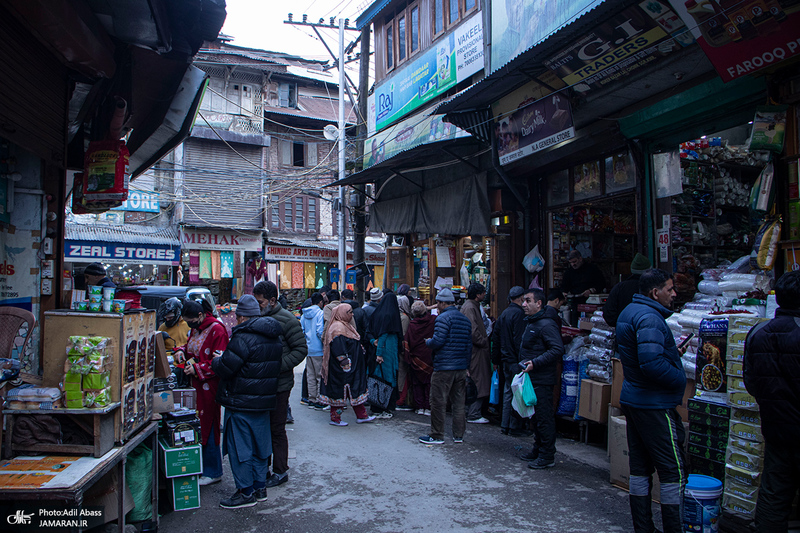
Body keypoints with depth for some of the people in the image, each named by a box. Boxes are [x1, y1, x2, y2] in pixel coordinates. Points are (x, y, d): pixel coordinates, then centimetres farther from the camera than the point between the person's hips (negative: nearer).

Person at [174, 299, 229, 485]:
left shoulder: (216, 330, -14)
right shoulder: (195, 329, 14)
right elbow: (190, 348, 27)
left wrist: (197, 369, -20)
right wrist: (181, 351, 5)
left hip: (209, 386, -8)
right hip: (195, 385, 8)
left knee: (208, 427, -3)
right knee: (196, 426, 11)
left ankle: (213, 472, 8)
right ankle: (200, 466, 22)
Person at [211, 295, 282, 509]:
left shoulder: (243, 337, -20)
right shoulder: (273, 337, 8)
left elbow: (226, 368, -20)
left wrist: (216, 360, 3)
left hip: (242, 403, -8)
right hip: (264, 401, 8)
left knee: (239, 446, 3)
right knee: (259, 444, 16)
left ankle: (246, 492, 10)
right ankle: (260, 487, 26)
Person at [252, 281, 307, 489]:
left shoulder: (287, 320, -11)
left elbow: (300, 349, -11)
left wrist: (278, 366, -20)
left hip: (278, 385, -6)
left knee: (276, 430, 3)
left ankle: (280, 471, 16)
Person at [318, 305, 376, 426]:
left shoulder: (345, 326, 17)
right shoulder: (338, 327, -17)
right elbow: (337, 346, -25)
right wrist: (344, 360, -25)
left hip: (351, 367, 11)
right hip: (343, 367, -11)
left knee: (355, 389, 13)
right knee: (339, 390, -2)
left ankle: (361, 415, 18)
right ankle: (335, 418, 9)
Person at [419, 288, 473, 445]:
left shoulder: (443, 318, -12)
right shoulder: (466, 320, 12)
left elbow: (437, 342, -20)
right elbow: (469, 345, 14)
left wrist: (428, 342, 2)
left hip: (444, 367, -7)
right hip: (461, 368, 8)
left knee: (438, 402, 2)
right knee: (459, 402, 12)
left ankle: (437, 436, 9)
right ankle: (459, 435, 18)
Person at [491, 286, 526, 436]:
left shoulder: (504, 314, 14)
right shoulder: (519, 313, -13)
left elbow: (495, 337, 17)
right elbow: (519, 339, -20)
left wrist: (496, 359, 20)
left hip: (505, 360, 9)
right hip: (515, 360, -8)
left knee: (507, 391, 13)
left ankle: (505, 425, 18)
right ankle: (515, 426, 3)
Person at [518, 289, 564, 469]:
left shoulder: (547, 324, -17)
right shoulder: (530, 322, 16)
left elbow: (558, 349, -24)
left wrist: (535, 363, -26)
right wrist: (524, 364, 15)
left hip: (542, 380, -10)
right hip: (532, 378, 10)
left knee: (544, 417, -3)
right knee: (536, 416, 18)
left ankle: (547, 456, 6)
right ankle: (538, 450, 29)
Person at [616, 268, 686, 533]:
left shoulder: (628, 312, 12)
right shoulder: (649, 318, -20)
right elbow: (652, 364, -30)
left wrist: (671, 352, 12)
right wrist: (680, 378, -15)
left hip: (633, 399, 10)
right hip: (655, 405, -10)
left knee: (640, 467, 15)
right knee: (673, 470, 1)